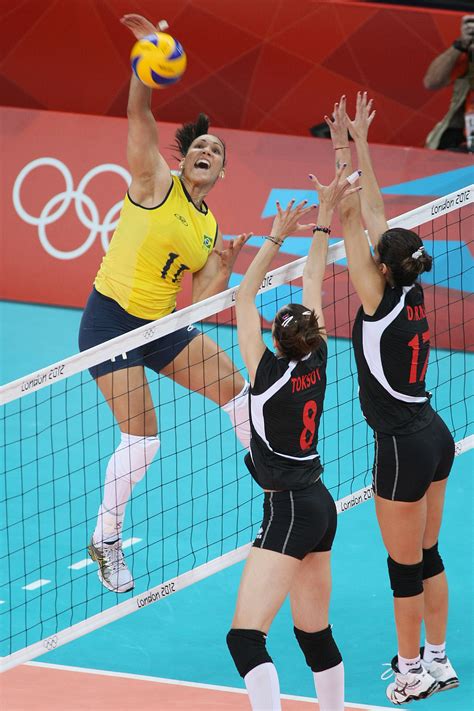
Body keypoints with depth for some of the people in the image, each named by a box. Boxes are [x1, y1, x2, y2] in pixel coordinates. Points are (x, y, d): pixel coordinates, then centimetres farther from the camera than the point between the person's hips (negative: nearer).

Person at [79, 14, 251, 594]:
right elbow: (139, 116, -21)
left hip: (162, 327, 7)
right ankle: (104, 542, 6)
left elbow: (196, 300, 3)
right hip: (111, 321, -7)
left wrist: (226, 267, -13)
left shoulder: (211, 230, 10)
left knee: (234, 386, 10)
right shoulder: (156, 184, -5)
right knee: (142, 439, -11)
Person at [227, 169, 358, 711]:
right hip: (320, 504, 9)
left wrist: (275, 240, -10)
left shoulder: (269, 372, -14)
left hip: (289, 510, -9)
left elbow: (244, 298, -12)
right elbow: (313, 285, 11)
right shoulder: (316, 360, 2)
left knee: (245, 637, -17)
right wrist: (323, 218, 16)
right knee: (314, 635, 20)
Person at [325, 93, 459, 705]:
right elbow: (372, 215, 6)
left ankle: (413, 673, 15)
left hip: (404, 447, -9)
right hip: (434, 437, 9)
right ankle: (436, 660, 27)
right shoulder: (412, 293, 1)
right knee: (426, 557, 18)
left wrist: (344, 153, -21)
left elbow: (350, 222, -21)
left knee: (405, 566, 4)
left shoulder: (380, 302, -18)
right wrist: (360, 148, 7)